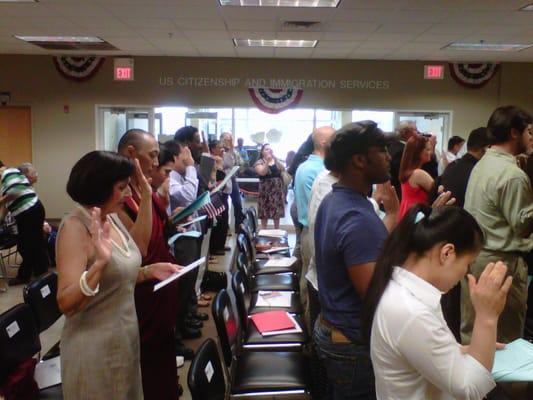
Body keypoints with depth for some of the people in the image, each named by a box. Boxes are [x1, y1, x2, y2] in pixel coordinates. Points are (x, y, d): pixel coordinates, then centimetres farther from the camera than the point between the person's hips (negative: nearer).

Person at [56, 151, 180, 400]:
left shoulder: (112, 218, 3)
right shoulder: (75, 227, -19)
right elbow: (66, 303, -25)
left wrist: (150, 271, -1)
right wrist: (99, 262, -39)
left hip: (125, 339, 8)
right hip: (94, 348, -8)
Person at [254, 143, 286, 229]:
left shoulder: (276, 161, 9)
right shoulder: (259, 162, -2)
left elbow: (283, 169, -9)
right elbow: (262, 172, -19)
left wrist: (275, 159, -21)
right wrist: (267, 161, -29)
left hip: (277, 191, 4)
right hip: (266, 191, -3)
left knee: (277, 214, 10)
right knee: (264, 214, 0)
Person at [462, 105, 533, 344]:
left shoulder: (481, 164, 9)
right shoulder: (512, 174, -18)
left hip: (474, 255, 9)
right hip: (501, 261, -9)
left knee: (470, 328, 16)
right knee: (504, 337, 6)